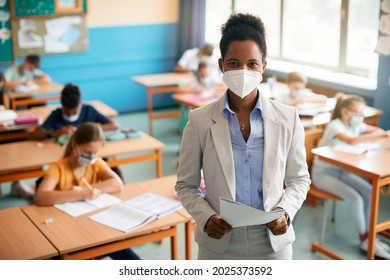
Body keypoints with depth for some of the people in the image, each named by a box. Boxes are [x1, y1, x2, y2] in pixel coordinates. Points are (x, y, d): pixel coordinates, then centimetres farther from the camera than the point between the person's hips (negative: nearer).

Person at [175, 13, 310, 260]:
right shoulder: (200, 121, -7)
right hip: (219, 243, -1)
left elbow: (299, 178, 5)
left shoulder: (288, 118, -5)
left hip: (272, 242, 1)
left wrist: (285, 212, -13)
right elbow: (186, 185, -1)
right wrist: (206, 218, -17)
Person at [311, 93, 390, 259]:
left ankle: (368, 236, -2)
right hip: (323, 173, -8)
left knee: (369, 192, -12)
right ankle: (364, 240, -4)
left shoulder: (356, 125, 1)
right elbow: (351, 141, -41)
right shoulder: (335, 126, -23)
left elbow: (376, 130, 12)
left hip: (341, 170, 8)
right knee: (355, 198, -23)